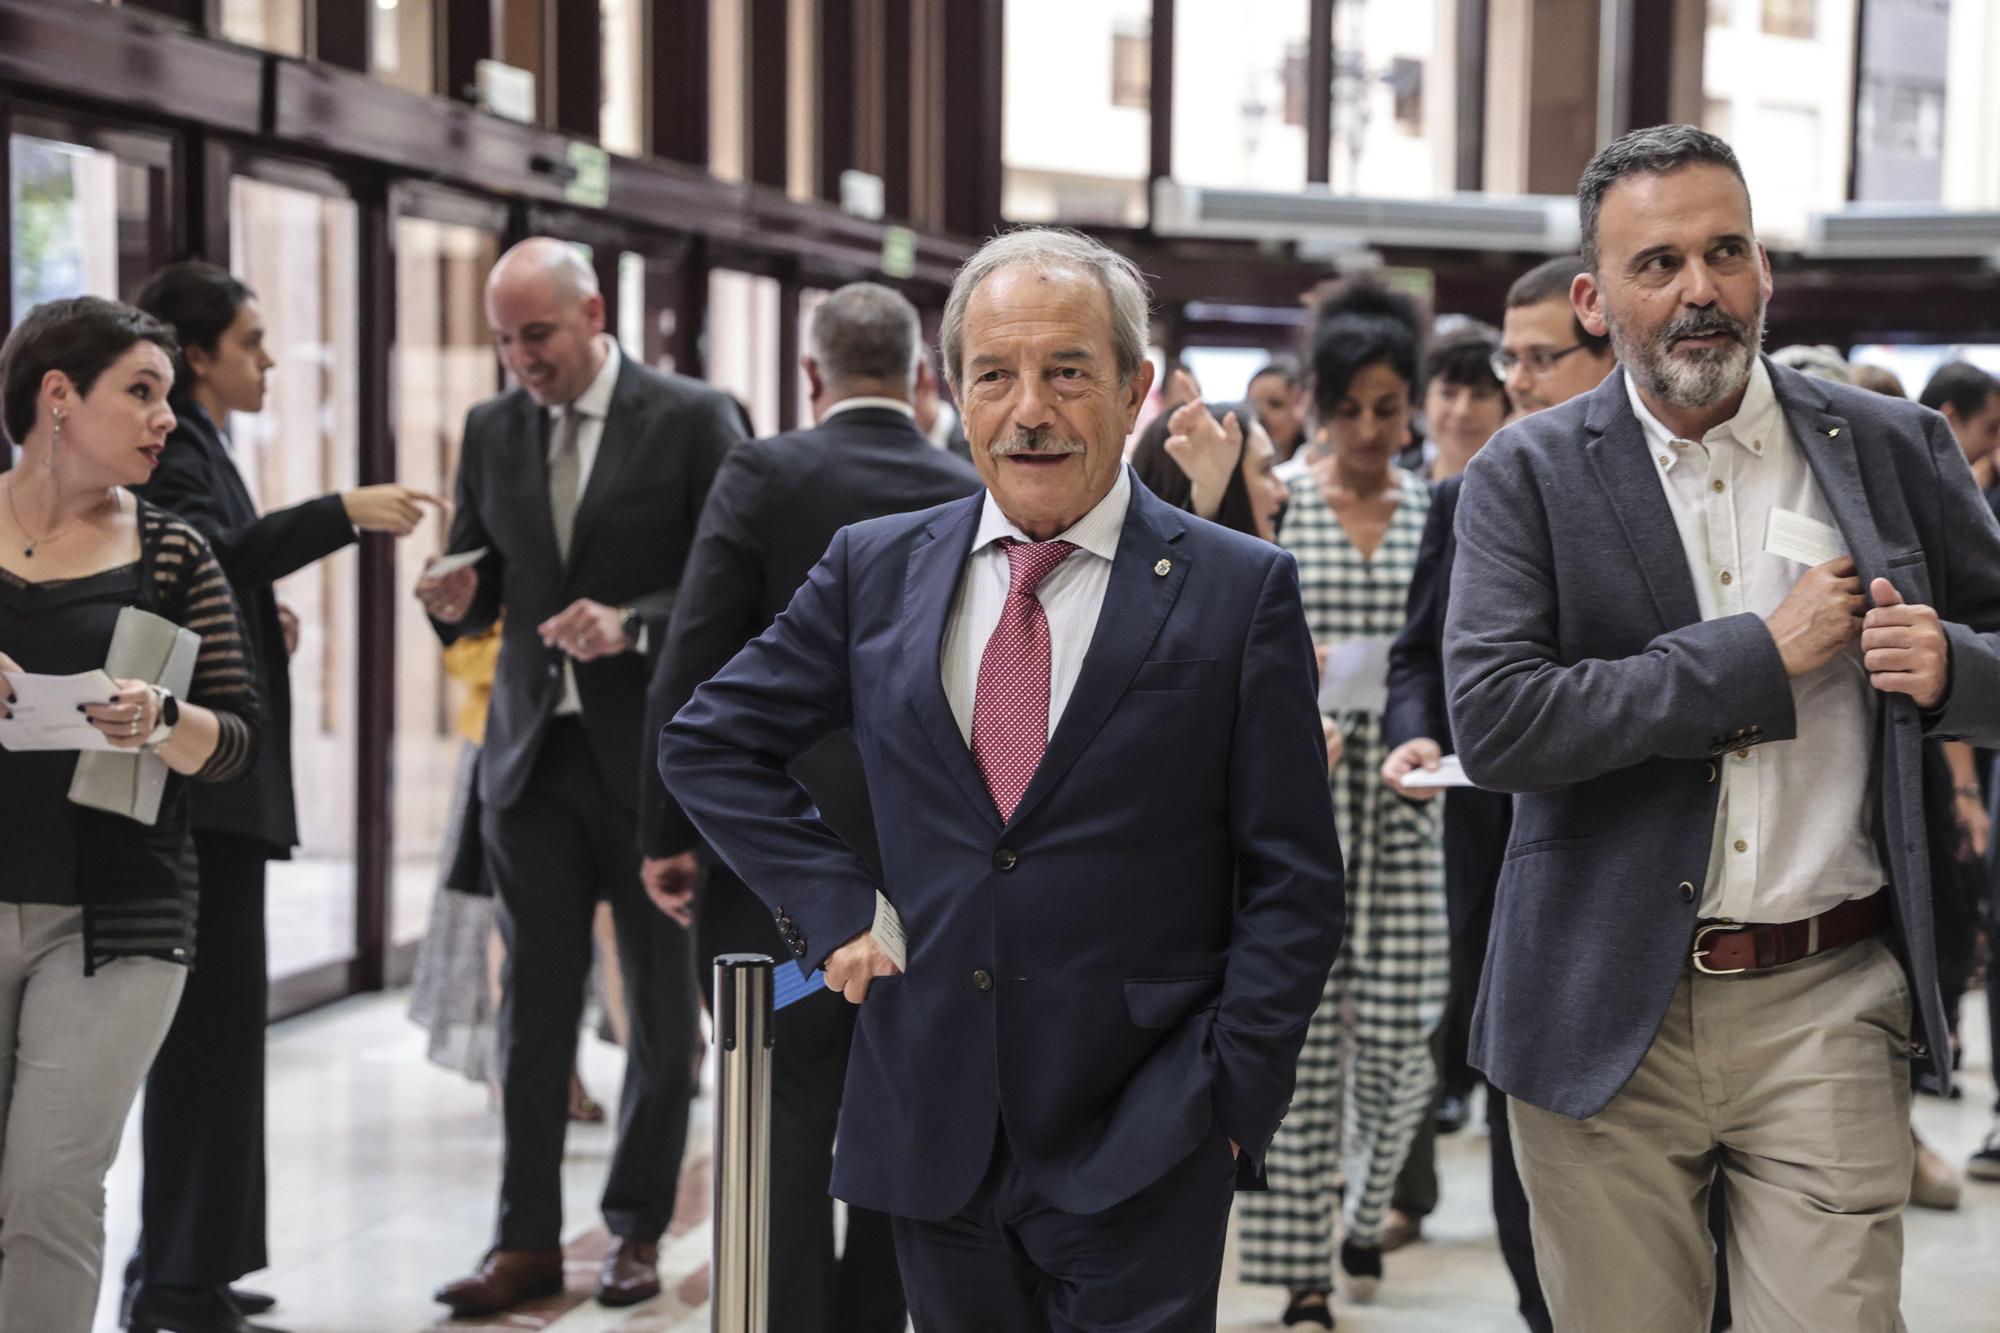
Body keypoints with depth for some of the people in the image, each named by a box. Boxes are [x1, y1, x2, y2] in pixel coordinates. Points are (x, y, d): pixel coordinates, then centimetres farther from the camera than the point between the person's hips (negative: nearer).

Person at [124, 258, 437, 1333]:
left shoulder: (194, 448, 20)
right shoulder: (171, 451, -11)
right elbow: (205, 556, -29)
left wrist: (262, 622, 10)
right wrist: (341, 514, -35)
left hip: (204, 778, 11)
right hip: (195, 777, -11)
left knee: (208, 1030, 13)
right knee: (208, 1027, -9)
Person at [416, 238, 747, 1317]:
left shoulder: (692, 419, -5)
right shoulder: (492, 429, 9)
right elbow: (481, 576, 15)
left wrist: (633, 625, -21)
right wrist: (456, 600, -8)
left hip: (655, 753, -3)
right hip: (533, 752, 4)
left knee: (662, 1006, 6)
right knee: (534, 1002, 4)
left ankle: (637, 1229, 18)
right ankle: (527, 1238, 9)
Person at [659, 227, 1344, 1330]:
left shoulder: (1239, 590, -2)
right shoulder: (875, 568, 6)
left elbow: (1293, 886, -2)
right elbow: (708, 744, 14)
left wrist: (1230, 1099, -8)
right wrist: (835, 908, 2)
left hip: (1139, 1154, -3)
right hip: (933, 1133, 3)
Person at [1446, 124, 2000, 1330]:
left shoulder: (1896, 451, 5)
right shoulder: (1527, 479, -1)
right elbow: (1494, 722, -15)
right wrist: (1763, 654, -14)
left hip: (1829, 1009, 1)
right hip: (1608, 1019, 0)